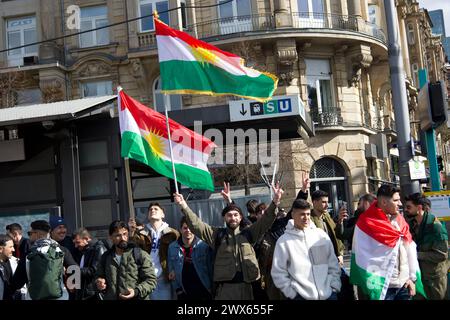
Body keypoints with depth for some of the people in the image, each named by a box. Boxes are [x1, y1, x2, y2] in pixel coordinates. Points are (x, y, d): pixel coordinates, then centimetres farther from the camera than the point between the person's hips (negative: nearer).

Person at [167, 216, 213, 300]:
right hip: (183, 293, 2)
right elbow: (171, 270, 8)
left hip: (203, 291, -2)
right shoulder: (172, 247, 2)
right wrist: (177, 289, 1)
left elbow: (211, 269, -3)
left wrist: (211, 288, -5)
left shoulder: (204, 246, -6)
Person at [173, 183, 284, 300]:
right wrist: (184, 206, -13)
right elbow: (197, 225, -1)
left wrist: (274, 202, -14)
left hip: (245, 285, 1)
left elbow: (265, 221, 0)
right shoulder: (217, 234, 7)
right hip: (225, 287, -1)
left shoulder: (248, 233, 9)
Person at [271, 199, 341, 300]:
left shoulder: (321, 235, 5)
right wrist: (292, 293, -7)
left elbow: (333, 264, 10)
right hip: (302, 296, -2)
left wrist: (335, 285, 2)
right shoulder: (284, 241, -4)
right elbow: (278, 272, -3)